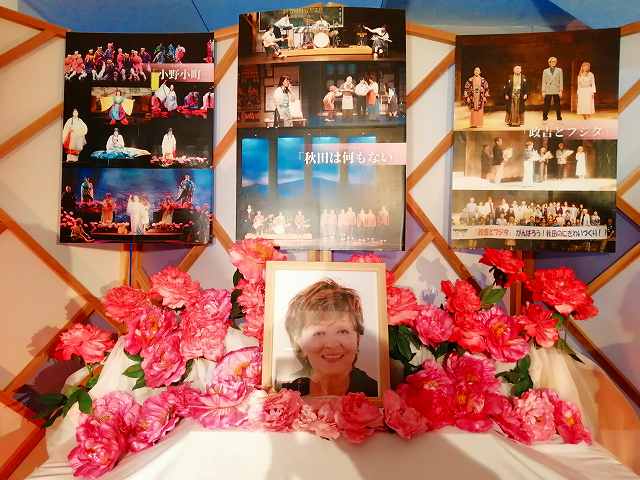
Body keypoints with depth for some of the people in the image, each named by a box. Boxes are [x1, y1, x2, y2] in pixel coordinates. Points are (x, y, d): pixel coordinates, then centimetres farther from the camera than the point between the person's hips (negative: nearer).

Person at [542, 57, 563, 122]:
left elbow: (561, 81, 5)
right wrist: (543, 91, 0)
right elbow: (544, 82, 8)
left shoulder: (559, 70, 10)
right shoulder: (545, 71, 10)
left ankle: (559, 119, 4)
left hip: (556, 91, 0)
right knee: (546, 106, -3)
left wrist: (561, 91, -3)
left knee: (557, 106, 0)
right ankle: (545, 118, 4)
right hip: (548, 91, 0)